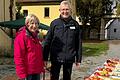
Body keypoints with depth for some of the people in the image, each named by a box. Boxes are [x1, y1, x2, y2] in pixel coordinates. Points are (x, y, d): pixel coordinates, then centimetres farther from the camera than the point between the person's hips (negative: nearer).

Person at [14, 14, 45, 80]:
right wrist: (22, 74, -20)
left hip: (37, 71, 8)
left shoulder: (35, 36, 12)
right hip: (27, 72, -8)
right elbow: (18, 56, -17)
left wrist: (42, 67, 17)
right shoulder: (21, 36, -12)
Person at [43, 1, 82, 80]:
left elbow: (79, 43, 5)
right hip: (56, 57, -1)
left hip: (69, 58, 2)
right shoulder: (54, 23, -1)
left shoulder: (75, 24, 2)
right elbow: (47, 41, -2)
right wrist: (45, 58, -4)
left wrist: (78, 59, 4)